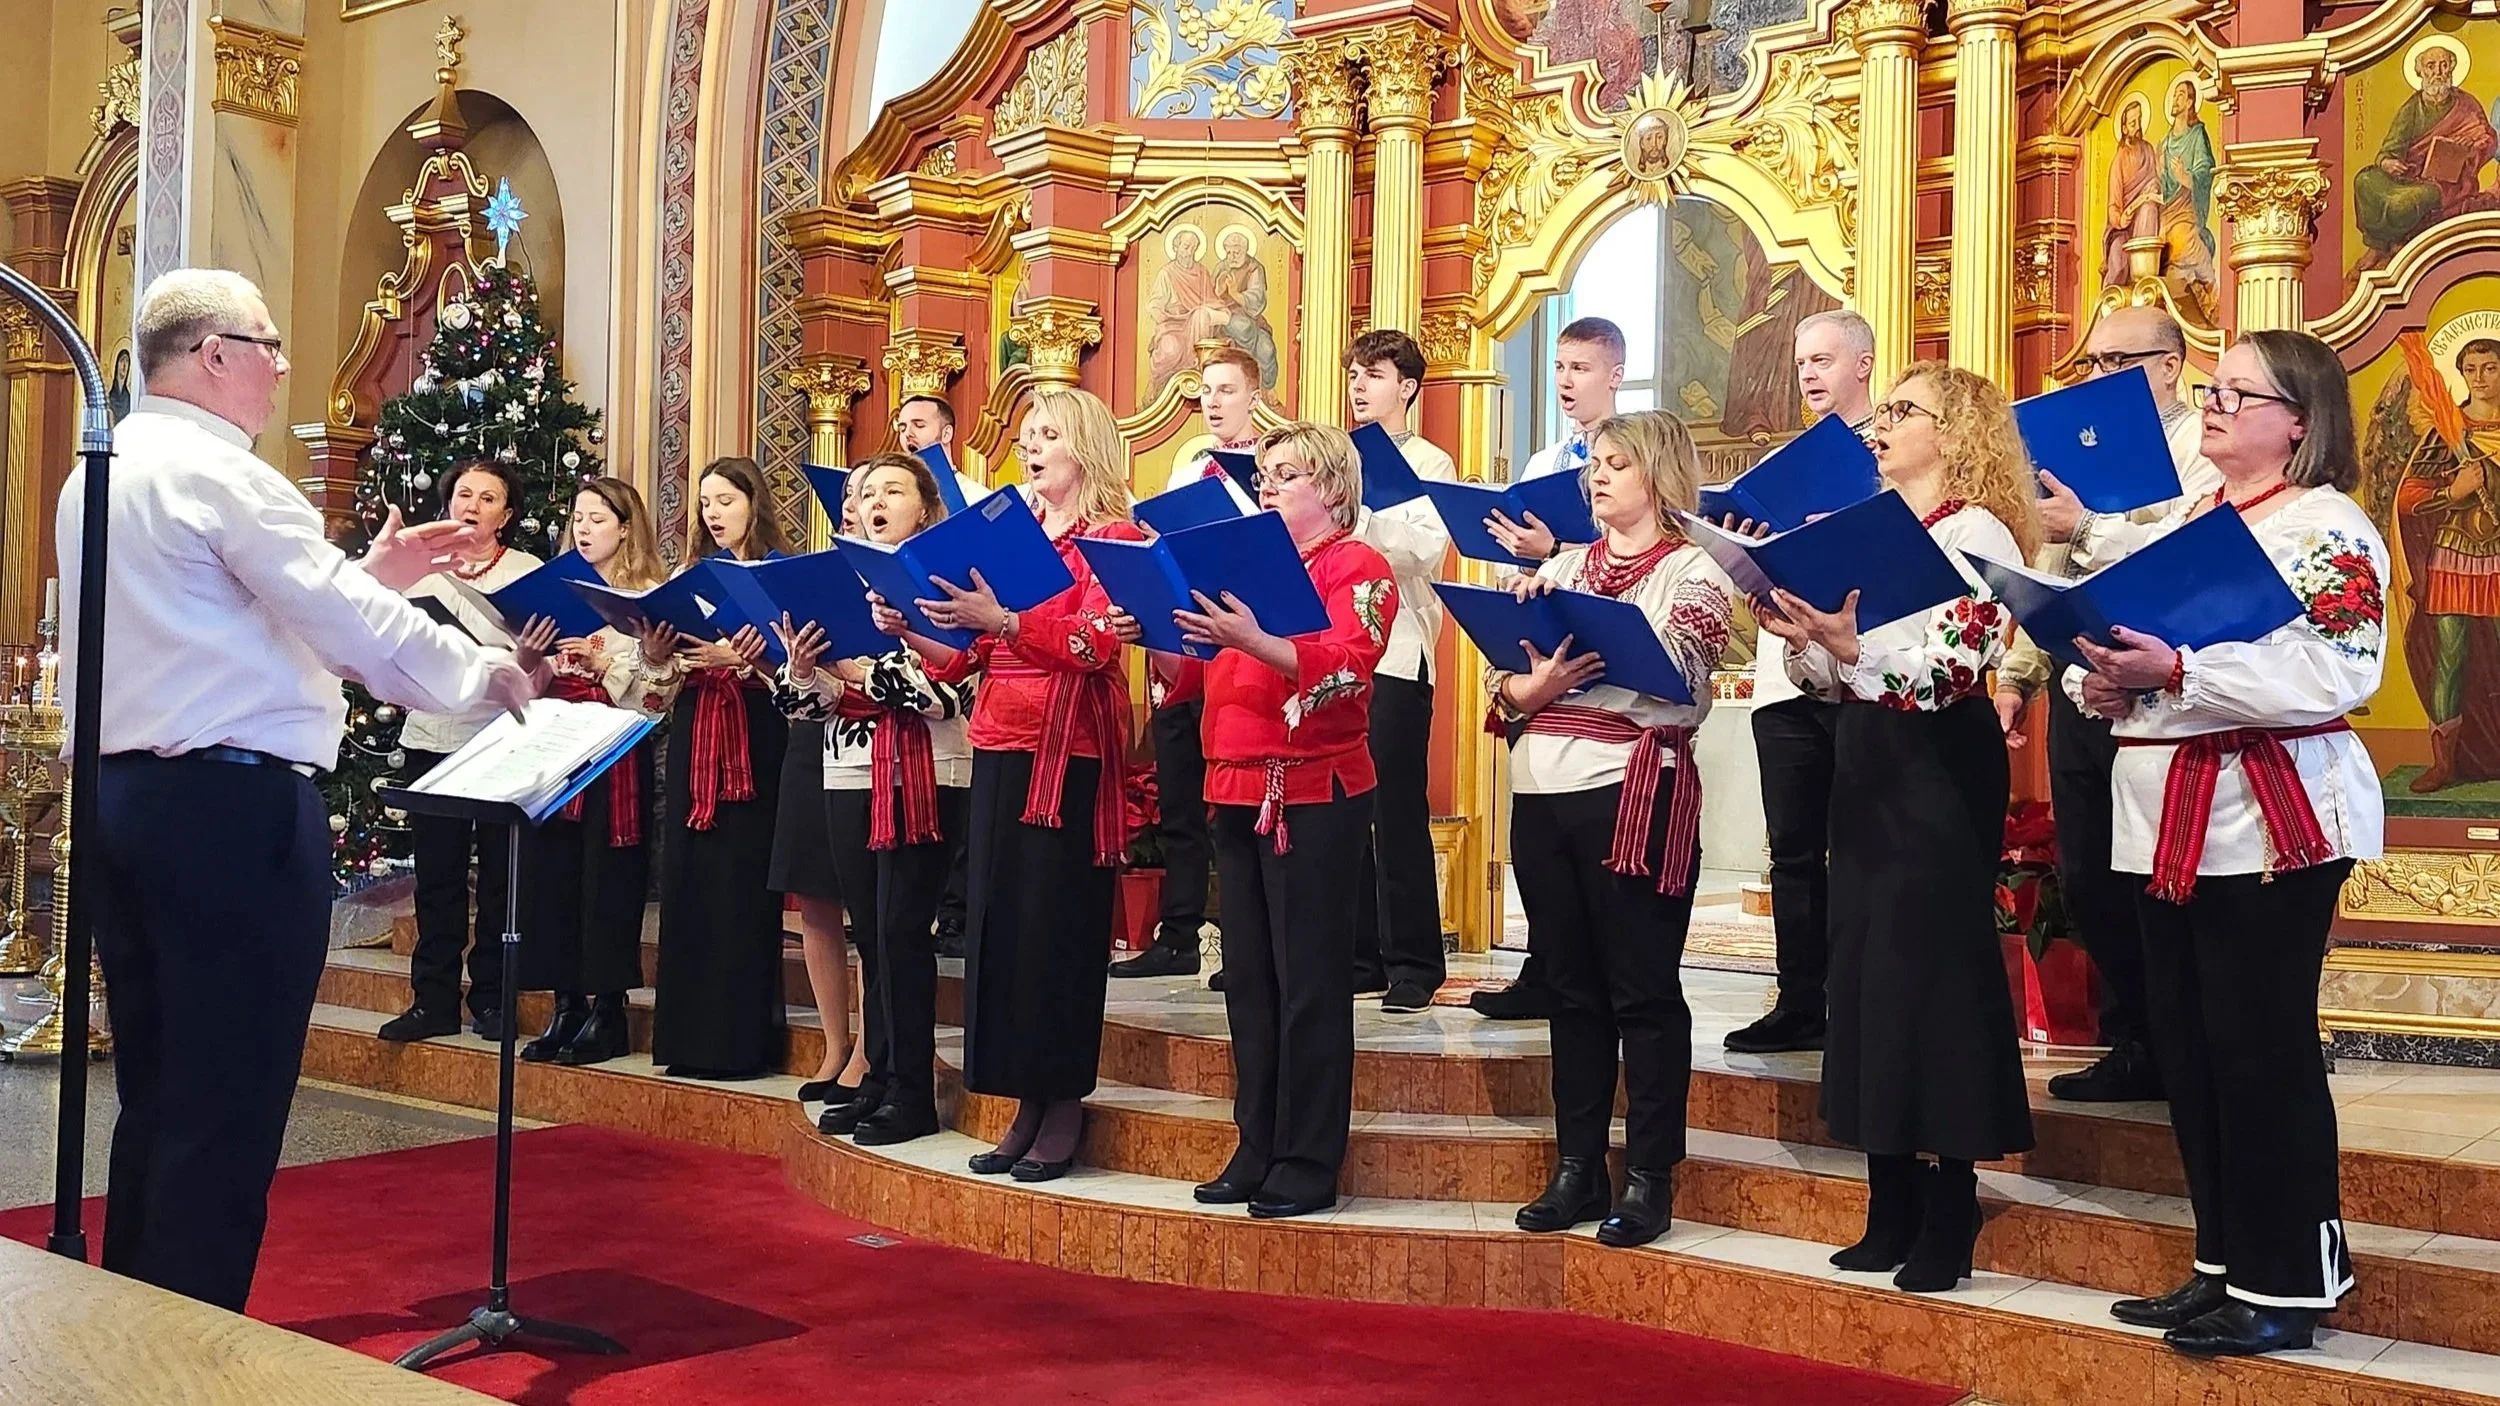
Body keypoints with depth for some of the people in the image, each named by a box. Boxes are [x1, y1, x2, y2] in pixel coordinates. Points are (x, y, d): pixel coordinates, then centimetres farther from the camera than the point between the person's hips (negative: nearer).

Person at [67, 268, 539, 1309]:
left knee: (156, 1095, 16)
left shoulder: (101, 472, 17)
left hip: (119, 794, 10)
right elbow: (350, 627, -14)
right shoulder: (218, 474, -12)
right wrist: (486, 674, -1)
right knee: (228, 1107, -3)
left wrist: (365, 577, 19)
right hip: (232, 805, -10)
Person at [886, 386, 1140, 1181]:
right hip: (1000, 753, 7)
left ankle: (1065, 1108, 6)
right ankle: (1027, 1105, 15)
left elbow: (1093, 644, -19)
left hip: (1068, 757, -7)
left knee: (1057, 928, -4)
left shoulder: (1113, 537, -2)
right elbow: (970, 658, 15)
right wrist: (909, 633, -1)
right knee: (998, 924, 6)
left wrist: (999, 620, -29)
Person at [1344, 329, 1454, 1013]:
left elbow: (1426, 549, -14)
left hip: (1396, 653, -6)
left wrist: (1361, 502, -17)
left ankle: (1412, 963, 2)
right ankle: (1357, 954, 14)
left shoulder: (1429, 464, 2)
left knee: (1397, 810, -5)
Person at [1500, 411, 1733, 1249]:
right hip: (1542, 791, 6)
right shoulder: (1562, 566, 17)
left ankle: (1650, 1179, 10)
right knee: (1570, 987, 11)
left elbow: (1668, 676, -15)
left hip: (1635, 792, -5)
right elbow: (1501, 678, 10)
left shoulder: (1694, 571, 1)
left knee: (1642, 991, 0)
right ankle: (1577, 1170, 20)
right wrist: (1527, 690, -12)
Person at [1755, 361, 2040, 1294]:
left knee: (1934, 977, -5)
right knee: (1866, 975, 9)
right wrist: (1800, 638, -4)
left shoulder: (1978, 531, -8)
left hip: (1941, 772, -8)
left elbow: (1954, 671, -19)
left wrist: (1852, 648, -31)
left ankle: (1950, 1222, 5)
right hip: (1865, 768, 8)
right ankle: (1892, 1208, 18)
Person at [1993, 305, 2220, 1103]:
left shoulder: (2198, 447, -6)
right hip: (2078, 688, 8)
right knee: (2087, 879, 10)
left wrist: (2089, 529, -21)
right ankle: (2132, 1046, 22)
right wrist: (2018, 673, 17)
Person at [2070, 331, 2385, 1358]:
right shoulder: (2182, 521, 18)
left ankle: (2287, 1286, 10)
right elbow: (2119, 631, 21)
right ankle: (2227, 1265, 23)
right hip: (2167, 821, 8)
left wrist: (2176, 673, -26)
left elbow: (2331, 678, -21)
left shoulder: (2328, 530, -8)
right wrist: (2100, 683, -1)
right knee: (2185, 1044, 11)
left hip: (2268, 822, -8)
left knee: (2260, 1050, -3)